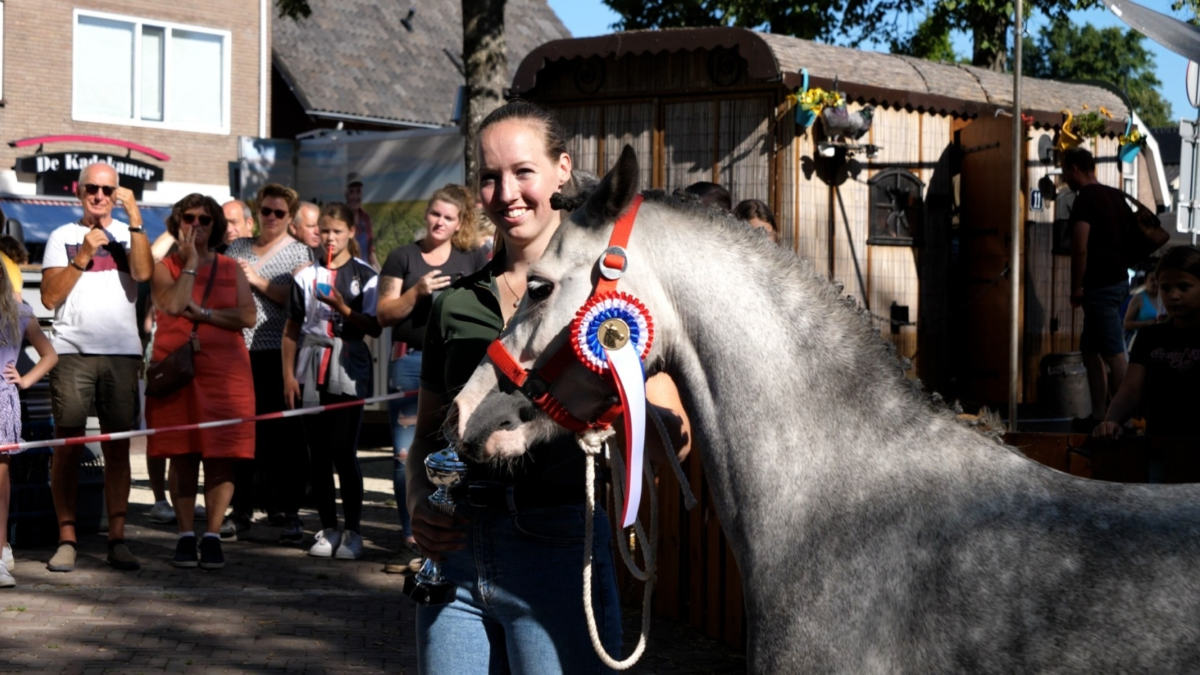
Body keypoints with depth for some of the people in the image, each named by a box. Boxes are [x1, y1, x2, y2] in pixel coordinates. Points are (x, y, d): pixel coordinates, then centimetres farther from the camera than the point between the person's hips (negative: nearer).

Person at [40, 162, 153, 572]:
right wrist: (84, 255, -6)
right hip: (72, 352, -1)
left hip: (122, 353, 1)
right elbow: (50, 297, 2)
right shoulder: (62, 237, 11)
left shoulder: (128, 234, 12)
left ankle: (117, 539, 3)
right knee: (68, 444, -4)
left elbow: (143, 272, -8)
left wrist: (134, 214, -9)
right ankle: (66, 539, 0)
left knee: (118, 446, 1)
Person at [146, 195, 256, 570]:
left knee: (221, 455, -3)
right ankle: (185, 536, 6)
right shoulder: (165, 268, 9)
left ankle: (213, 536, 2)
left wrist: (201, 312, -8)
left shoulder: (231, 269, 13)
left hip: (224, 371, 1)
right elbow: (174, 305, -12)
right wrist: (190, 262, -5)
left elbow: (248, 316, -2)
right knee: (182, 455, 0)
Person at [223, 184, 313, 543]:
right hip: (239, 350, 4)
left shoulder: (299, 252, 5)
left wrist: (257, 281, -10)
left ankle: (289, 512, 2)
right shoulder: (237, 248, 17)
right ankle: (240, 510, 12)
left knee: (284, 433, -3)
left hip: (278, 354, -4)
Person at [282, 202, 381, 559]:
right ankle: (328, 529, 13)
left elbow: (375, 328, -3)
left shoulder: (364, 275, 3)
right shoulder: (306, 275, 12)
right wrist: (288, 375, 7)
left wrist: (343, 309, -17)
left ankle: (353, 531, -1)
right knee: (319, 453, 5)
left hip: (348, 371, -3)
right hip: (311, 371, 3)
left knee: (344, 452, -8)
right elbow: (292, 329, 14)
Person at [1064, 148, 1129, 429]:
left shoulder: (1085, 199, -14)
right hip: (1118, 278, 9)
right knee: (1091, 347, 16)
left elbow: (1080, 248, -20)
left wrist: (1076, 288, -12)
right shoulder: (1116, 196, 12)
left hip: (1100, 285, -9)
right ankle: (1099, 415, 19)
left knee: (1113, 353, -7)